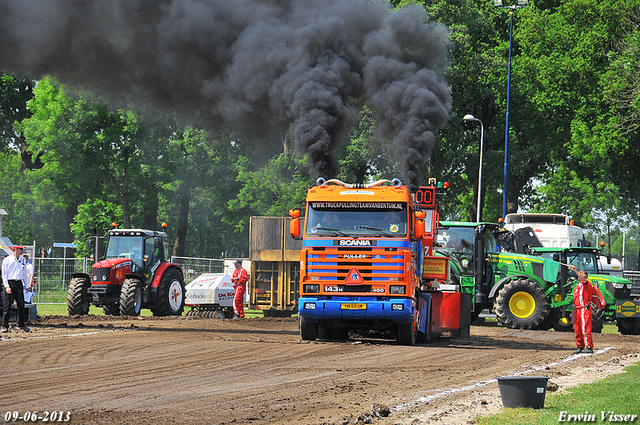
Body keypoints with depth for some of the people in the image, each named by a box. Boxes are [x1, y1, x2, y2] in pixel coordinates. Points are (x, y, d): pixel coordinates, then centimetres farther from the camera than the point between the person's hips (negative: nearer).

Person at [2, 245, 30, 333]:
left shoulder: (22, 260, 14)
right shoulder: (7, 260, -1)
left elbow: (25, 274, 21)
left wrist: (27, 285, 16)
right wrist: (7, 286, -13)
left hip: (19, 283, 4)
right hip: (9, 283, -4)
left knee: (21, 304, 3)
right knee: (7, 305, -6)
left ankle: (21, 324, 15)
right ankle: (5, 326, -3)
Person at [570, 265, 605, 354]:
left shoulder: (587, 284, -5)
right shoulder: (577, 286, 20)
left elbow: (583, 279, -26)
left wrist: (575, 270, -35)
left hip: (585, 309, -8)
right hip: (577, 309, 8)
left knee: (585, 329, -12)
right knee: (577, 329, 9)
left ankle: (589, 347, -10)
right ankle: (580, 346, 17)